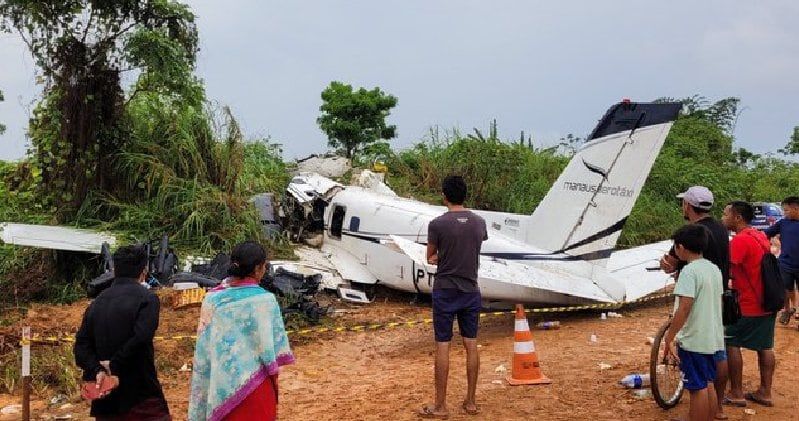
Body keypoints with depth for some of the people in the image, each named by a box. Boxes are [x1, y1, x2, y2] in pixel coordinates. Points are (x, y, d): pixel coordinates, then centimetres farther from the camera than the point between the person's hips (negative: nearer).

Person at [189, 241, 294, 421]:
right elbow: (270, 344, -11)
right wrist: (274, 373, 4)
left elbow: (203, 345, 0)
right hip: (252, 382, -4)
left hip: (220, 381, 4)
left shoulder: (213, 297, -5)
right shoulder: (264, 300, -17)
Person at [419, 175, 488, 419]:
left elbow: (430, 257, 0)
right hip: (471, 291, 4)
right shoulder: (479, 223, 1)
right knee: (471, 345, 10)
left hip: (445, 291, -4)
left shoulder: (437, 224, -12)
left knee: (443, 346, 1)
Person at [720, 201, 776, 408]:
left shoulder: (741, 240, -19)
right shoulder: (760, 236, 10)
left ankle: (736, 394, 6)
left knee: (731, 343, 2)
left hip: (748, 306, -9)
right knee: (765, 346, 13)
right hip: (767, 303, 9)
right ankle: (765, 392, 21)